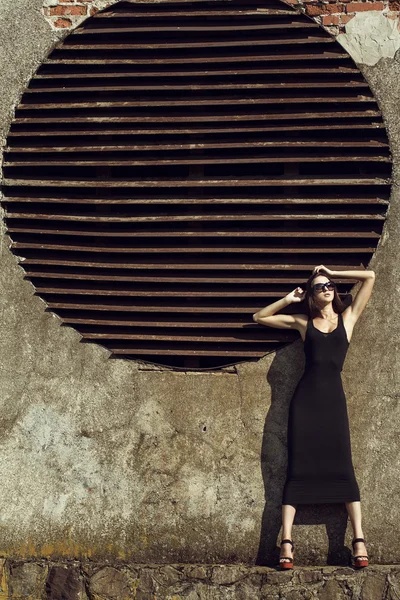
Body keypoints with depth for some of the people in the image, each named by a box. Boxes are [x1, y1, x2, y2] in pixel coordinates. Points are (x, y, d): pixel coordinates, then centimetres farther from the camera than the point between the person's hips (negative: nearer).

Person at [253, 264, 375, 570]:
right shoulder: (303, 322, 13)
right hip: (306, 396, 0)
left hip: (334, 396, 0)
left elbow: (370, 276, 10)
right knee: (298, 468, -3)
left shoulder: (348, 317, 12)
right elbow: (259, 317, 21)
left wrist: (332, 274, 14)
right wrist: (288, 299, 13)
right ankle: (286, 541, -7)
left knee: (342, 467, -4)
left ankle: (359, 539, -4)